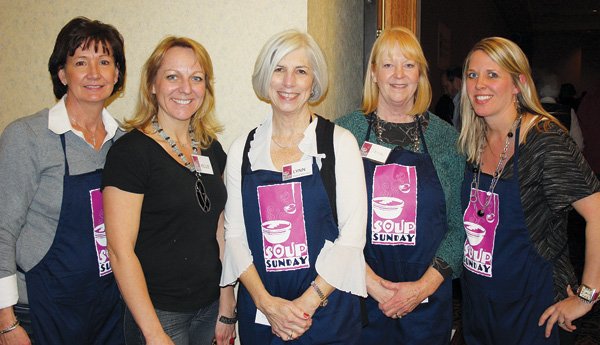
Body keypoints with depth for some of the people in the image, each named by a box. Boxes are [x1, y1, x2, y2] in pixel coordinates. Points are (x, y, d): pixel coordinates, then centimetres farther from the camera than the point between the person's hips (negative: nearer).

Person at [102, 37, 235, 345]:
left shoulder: (211, 149, 4)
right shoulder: (130, 151, -14)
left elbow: (218, 233, 10)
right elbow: (120, 249, -17)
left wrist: (226, 306, 9)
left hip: (209, 307, 6)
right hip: (159, 314, -6)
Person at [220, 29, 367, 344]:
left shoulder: (340, 142, -4)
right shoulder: (243, 149, 2)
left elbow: (352, 234, -8)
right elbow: (234, 234, 0)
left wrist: (308, 302, -14)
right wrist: (266, 301, -11)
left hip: (328, 311, -1)